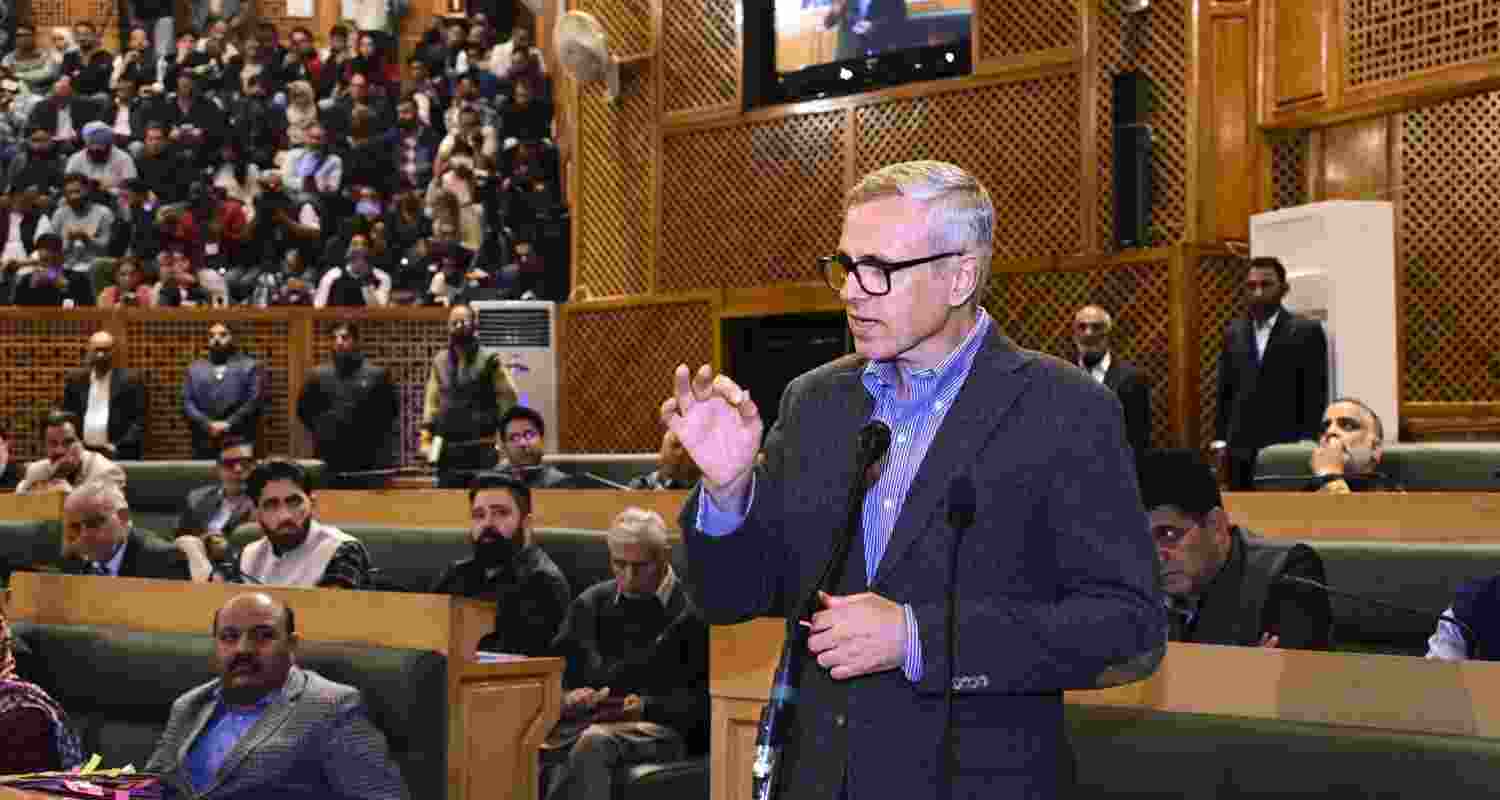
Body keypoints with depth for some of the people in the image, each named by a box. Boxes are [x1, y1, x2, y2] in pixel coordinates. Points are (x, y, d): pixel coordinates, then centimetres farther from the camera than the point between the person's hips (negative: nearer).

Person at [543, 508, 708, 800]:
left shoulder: (693, 612, 5)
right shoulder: (591, 603, 20)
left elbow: (702, 699, 1)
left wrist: (648, 707, -13)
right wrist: (568, 697, -2)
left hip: (661, 728, -4)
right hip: (584, 721, 4)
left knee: (594, 742, -39)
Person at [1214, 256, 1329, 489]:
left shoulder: (1307, 331, 0)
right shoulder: (1233, 332, 14)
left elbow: (1316, 394, -3)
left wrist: (1307, 445, -9)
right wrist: (1220, 439, 7)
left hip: (1288, 448, -4)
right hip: (1241, 449, 4)